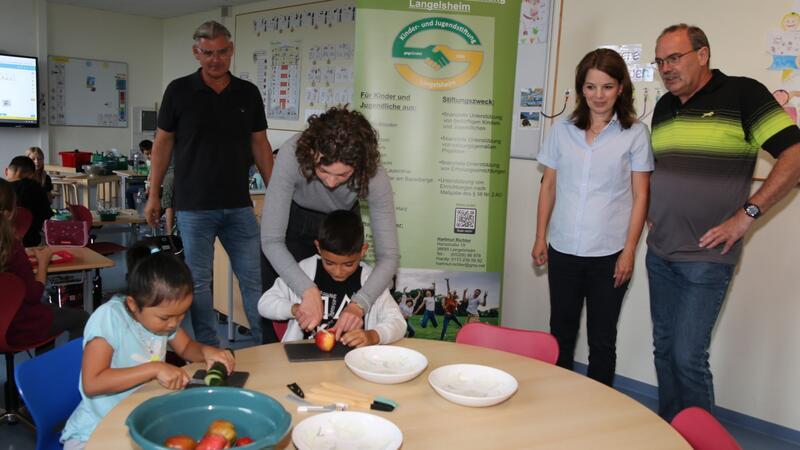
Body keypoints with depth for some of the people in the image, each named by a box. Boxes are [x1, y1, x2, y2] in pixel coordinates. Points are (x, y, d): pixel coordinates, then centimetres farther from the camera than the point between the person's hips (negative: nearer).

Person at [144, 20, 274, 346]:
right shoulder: (179, 91, 0)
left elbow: (259, 143, 10)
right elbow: (163, 142, 4)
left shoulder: (248, 93, 5)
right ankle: (209, 352, 19)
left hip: (239, 205, 2)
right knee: (198, 280, 6)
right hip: (193, 206, -2)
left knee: (254, 277, 5)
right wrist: (153, 194, 2)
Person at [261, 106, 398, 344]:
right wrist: (308, 290, -48)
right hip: (294, 224, 0)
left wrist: (359, 305, -49)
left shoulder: (374, 177, -35)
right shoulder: (292, 155, -38)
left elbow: (388, 255, -33)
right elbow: (271, 240, -35)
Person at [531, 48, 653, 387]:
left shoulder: (635, 134, -2)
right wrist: (540, 238, 7)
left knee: (602, 340, 9)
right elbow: (549, 187, 9)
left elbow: (640, 196, -2)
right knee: (561, 333, 15)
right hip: (563, 250, 3)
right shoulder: (563, 130, 5)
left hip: (609, 255, -3)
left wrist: (629, 251, -7)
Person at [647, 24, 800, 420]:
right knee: (664, 349, 13)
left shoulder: (742, 94, -8)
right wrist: (649, 210, 12)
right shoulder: (664, 107, 11)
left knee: (688, 356, -4)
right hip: (659, 253, 7)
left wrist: (747, 214, -17)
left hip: (706, 257, -6)